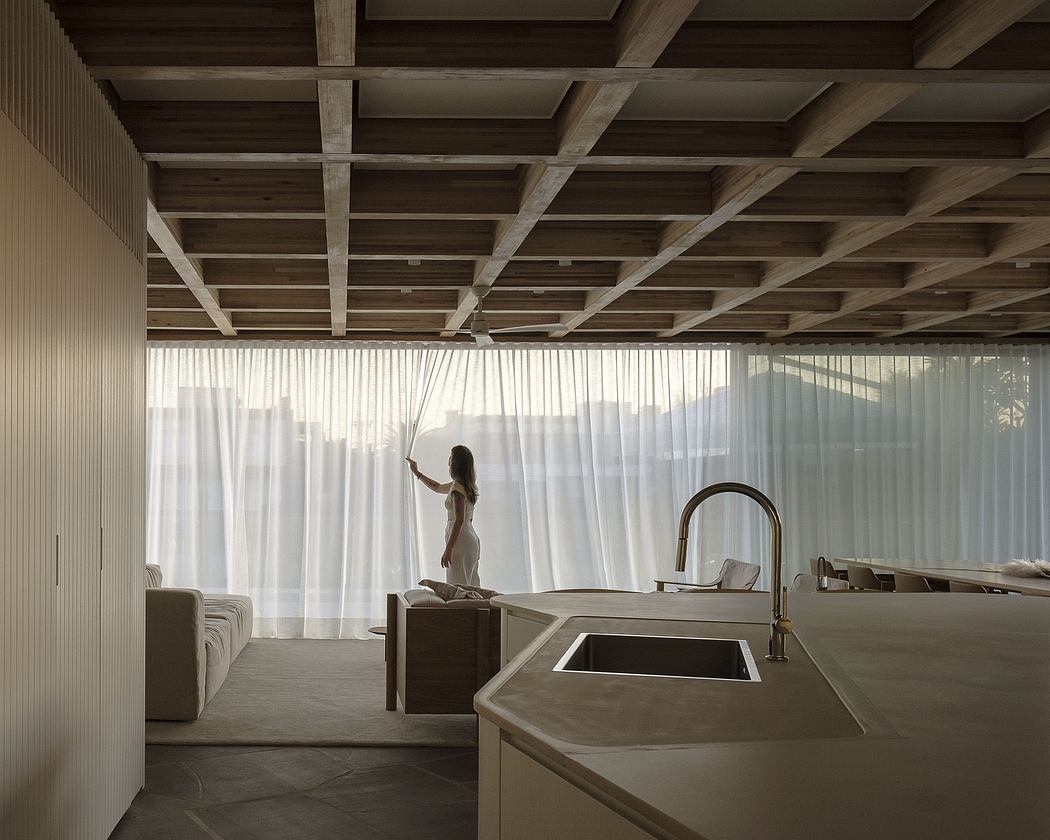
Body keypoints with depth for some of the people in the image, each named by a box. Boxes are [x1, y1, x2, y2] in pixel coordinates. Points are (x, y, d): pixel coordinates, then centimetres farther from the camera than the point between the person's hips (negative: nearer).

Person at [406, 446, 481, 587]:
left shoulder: (457, 488, -16)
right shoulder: (465, 484, 13)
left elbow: (459, 520, -23)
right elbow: (438, 487, 30)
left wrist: (448, 549, -24)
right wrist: (417, 473, 36)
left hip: (460, 540, -10)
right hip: (472, 539, 10)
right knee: (471, 587, 9)